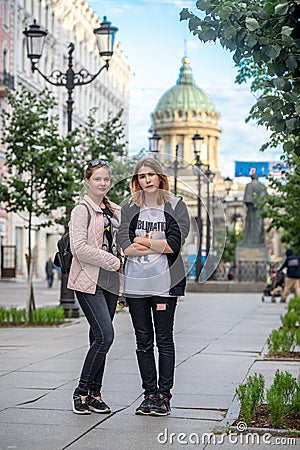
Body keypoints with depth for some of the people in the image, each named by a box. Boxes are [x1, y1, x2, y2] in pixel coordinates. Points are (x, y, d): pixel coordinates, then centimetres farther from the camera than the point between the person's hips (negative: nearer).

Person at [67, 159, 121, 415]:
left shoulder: (114, 211, 15)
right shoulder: (82, 210, -6)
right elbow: (80, 248, -16)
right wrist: (114, 262, -13)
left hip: (109, 281, 7)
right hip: (88, 281, -7)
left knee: (100, 338, 7)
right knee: (105, 336, -16)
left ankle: (94, 394, 14)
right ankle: (81, 391, -4)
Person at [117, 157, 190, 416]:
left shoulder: (175, 205, 3)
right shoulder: (129, 208, 10)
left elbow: (175, 243, -10)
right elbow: (125, 245, -3)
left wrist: (142, 242, -6)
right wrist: (158, 245, -9)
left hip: (164, 281, -3)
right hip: (135, 282, 3)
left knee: (164, 340, 1)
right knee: (143, 342, 7)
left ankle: (164, 395, 7)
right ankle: (150, 394, 15)